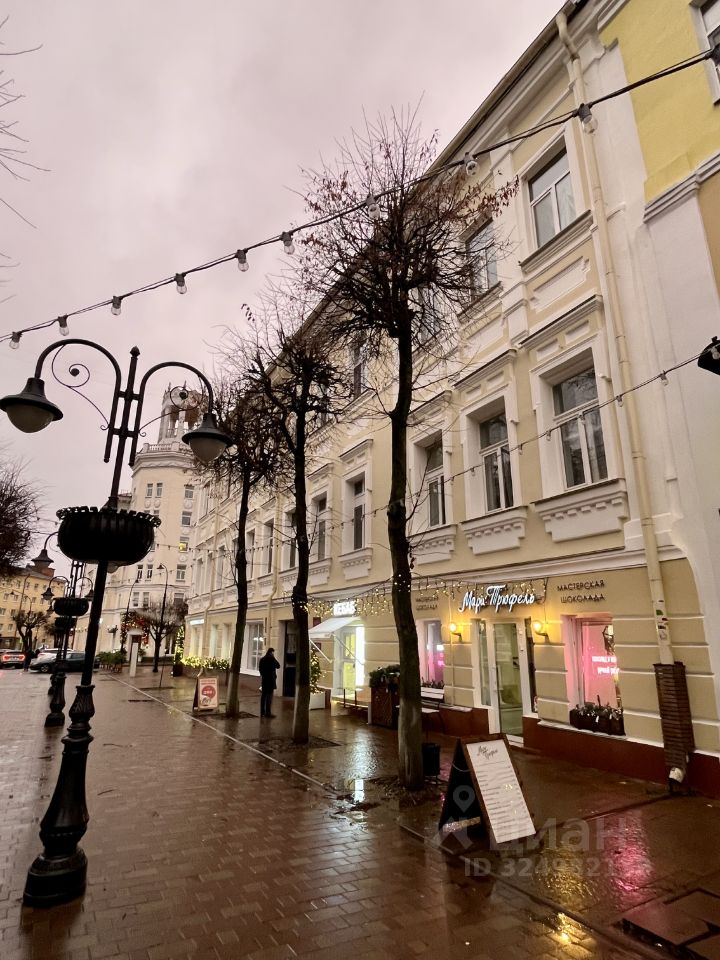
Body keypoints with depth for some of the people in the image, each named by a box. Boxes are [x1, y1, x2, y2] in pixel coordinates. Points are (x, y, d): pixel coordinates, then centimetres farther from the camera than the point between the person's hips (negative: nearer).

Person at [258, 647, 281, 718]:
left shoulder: (262, 659, 9)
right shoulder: (272, 658, -12)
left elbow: (260, 669, 12)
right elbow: (278, 666, -4)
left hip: (264, 679, 7)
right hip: (271, 680, -7)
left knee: (263, 695, 10)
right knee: (269, 695, -4)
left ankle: (262, 712, 13)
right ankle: (268, 712, -6)